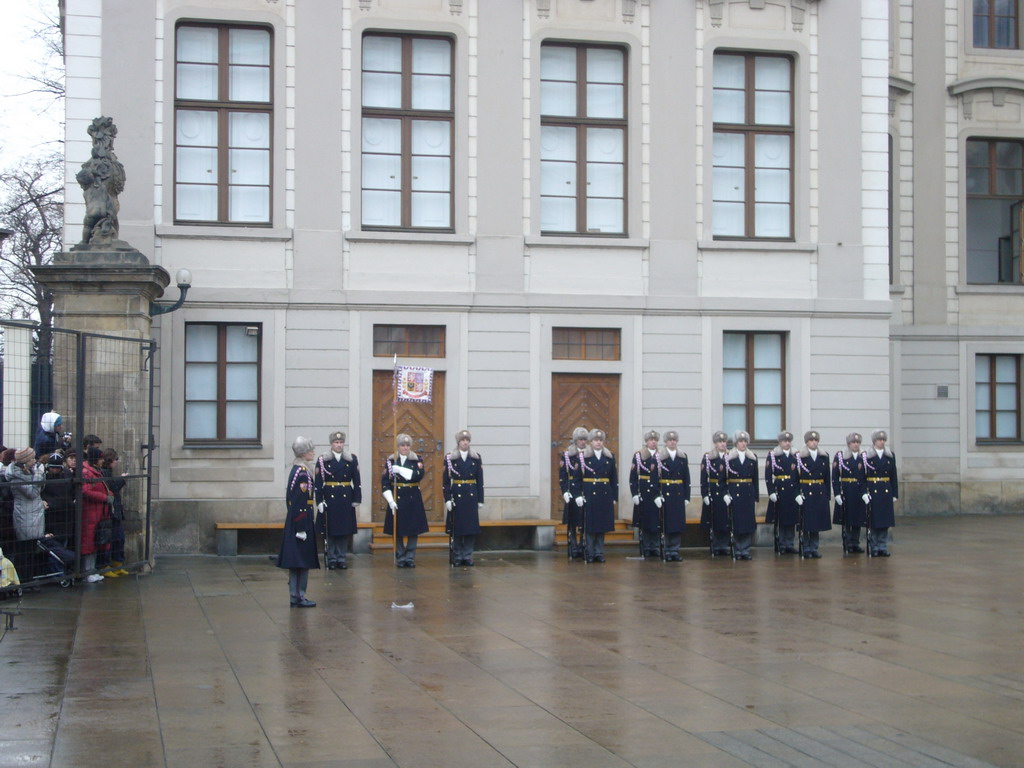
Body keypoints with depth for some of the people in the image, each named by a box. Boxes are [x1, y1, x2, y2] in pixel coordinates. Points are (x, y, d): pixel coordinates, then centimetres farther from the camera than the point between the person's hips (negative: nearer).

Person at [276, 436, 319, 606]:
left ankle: (295, 595, 17)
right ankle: (299, 597, 1)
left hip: (294, 521, 10)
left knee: (296, 561, 12)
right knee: (302, 560, -3)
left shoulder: (296, 470, 12)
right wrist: (301, 528, -21)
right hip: (302, 520, -10)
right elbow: (300, 502, -21)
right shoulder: (302, 472, -17)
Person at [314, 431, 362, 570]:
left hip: (346, 499, 2)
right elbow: (318, 483, -2)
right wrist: (319, 501, -8)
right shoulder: (322, 460, 0)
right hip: (329, 498, -2)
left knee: (345, 531, 4)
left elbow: (357, 481, 6)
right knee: (330, 531, 1)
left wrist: (356, 499, 0)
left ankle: (342, 558, 13)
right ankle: (331, 559, 9)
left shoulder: (352, 459, 6)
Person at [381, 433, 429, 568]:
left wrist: (400, 470, -19)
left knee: (413, 531, 1)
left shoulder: (417, 460, 3)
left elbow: (419, 475, -15)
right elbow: (385, 482, -3)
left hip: (413, 499, 1)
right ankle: (400, 558, 10)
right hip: (396, 499, -1)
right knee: (398, 531, 0)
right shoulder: (390, 461, 1)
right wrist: (390, 500, -13)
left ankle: (410, 558, 9)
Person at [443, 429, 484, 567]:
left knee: (471, 527, 2)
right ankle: (457, 557, 7)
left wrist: (480, 500, 4)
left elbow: (480, 480, 7)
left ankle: (467, 556, 10)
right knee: (457, 528, -1)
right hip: (457, 496, -2)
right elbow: (446, 481, -1)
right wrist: (447, 499, -8)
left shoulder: (476, 458, 7)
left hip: (472, 496, 2)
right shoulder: (450, 458, 0)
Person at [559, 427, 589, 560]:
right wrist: (565, 492, -8)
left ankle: (585, 549, 4)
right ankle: (574, 550, 2)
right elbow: (562, 475, 2)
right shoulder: (567, 455, 4)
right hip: (573, 495, -1)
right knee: (573, 522, -1)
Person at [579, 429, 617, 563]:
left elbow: (614, 479, 10)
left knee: (602, 526, 5)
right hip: (589, 495, -3)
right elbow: (578, 478, -3)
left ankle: (599, 553, 11)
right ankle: (590, 553, 4)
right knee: (590, 525, -2)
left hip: (605, 495, 3)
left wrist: (614, 497, 4)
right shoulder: (583, 457, 0)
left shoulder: (610, 458, 9)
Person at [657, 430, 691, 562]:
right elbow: (655, 477, -5)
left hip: (679, 495, 3)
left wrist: (687, 497, 4)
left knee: (678, 523, 3)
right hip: (665, 494, -3)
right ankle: (666, 551, 5)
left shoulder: (683, 457, 10)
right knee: (666, 523, -2)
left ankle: (675, 550, 9)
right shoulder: (659, 457, -2)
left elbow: (687, 479, 10)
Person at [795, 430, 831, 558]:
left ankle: (814, 548, 13)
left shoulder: (824, 456, 9)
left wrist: (828, 494, 6)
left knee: (817, 521, 6)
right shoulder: (800, 457, -3)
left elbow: (827, 477, 10)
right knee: (806, 522, -1)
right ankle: (806, 549, 6)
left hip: (820, 493, 4)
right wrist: (797, 494, -13)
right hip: (806, 493, -4)